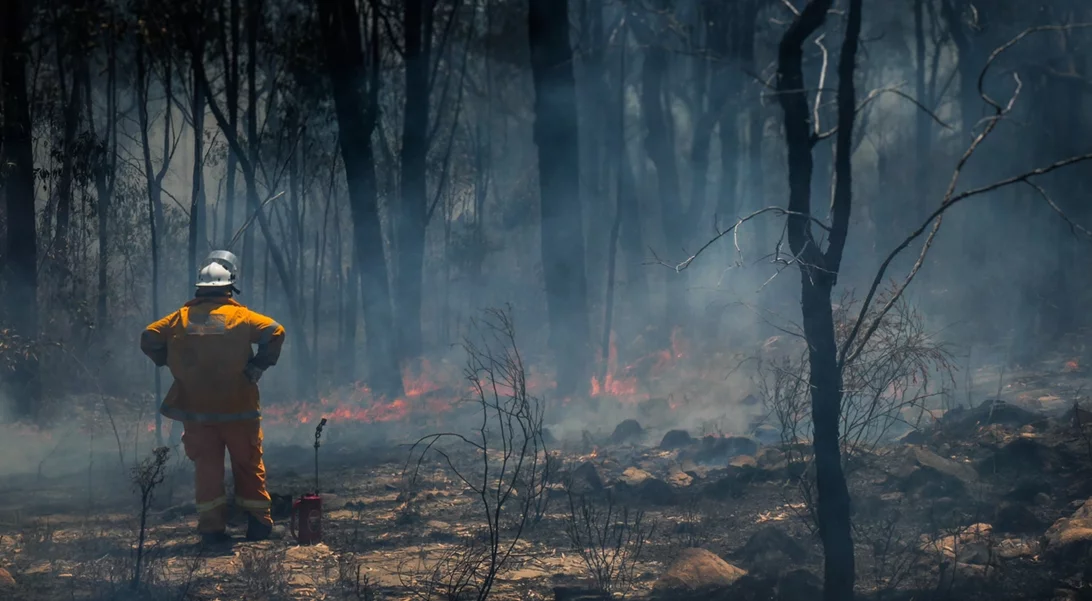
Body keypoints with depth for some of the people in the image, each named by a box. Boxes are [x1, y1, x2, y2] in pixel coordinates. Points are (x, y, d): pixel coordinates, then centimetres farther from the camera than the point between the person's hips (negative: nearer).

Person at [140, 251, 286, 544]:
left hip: (195, 409, 2)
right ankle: (258, 521, 11)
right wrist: (258, 366, -7)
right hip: (237, 409, -2)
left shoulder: (182, 317, 3)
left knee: (207, 467, 7)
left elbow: (149, 338, 1)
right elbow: (275, 331, -15)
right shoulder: (240, 316, -4)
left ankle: (212, 527, 3)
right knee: (249, 464, 11)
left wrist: (171, 363, 11)